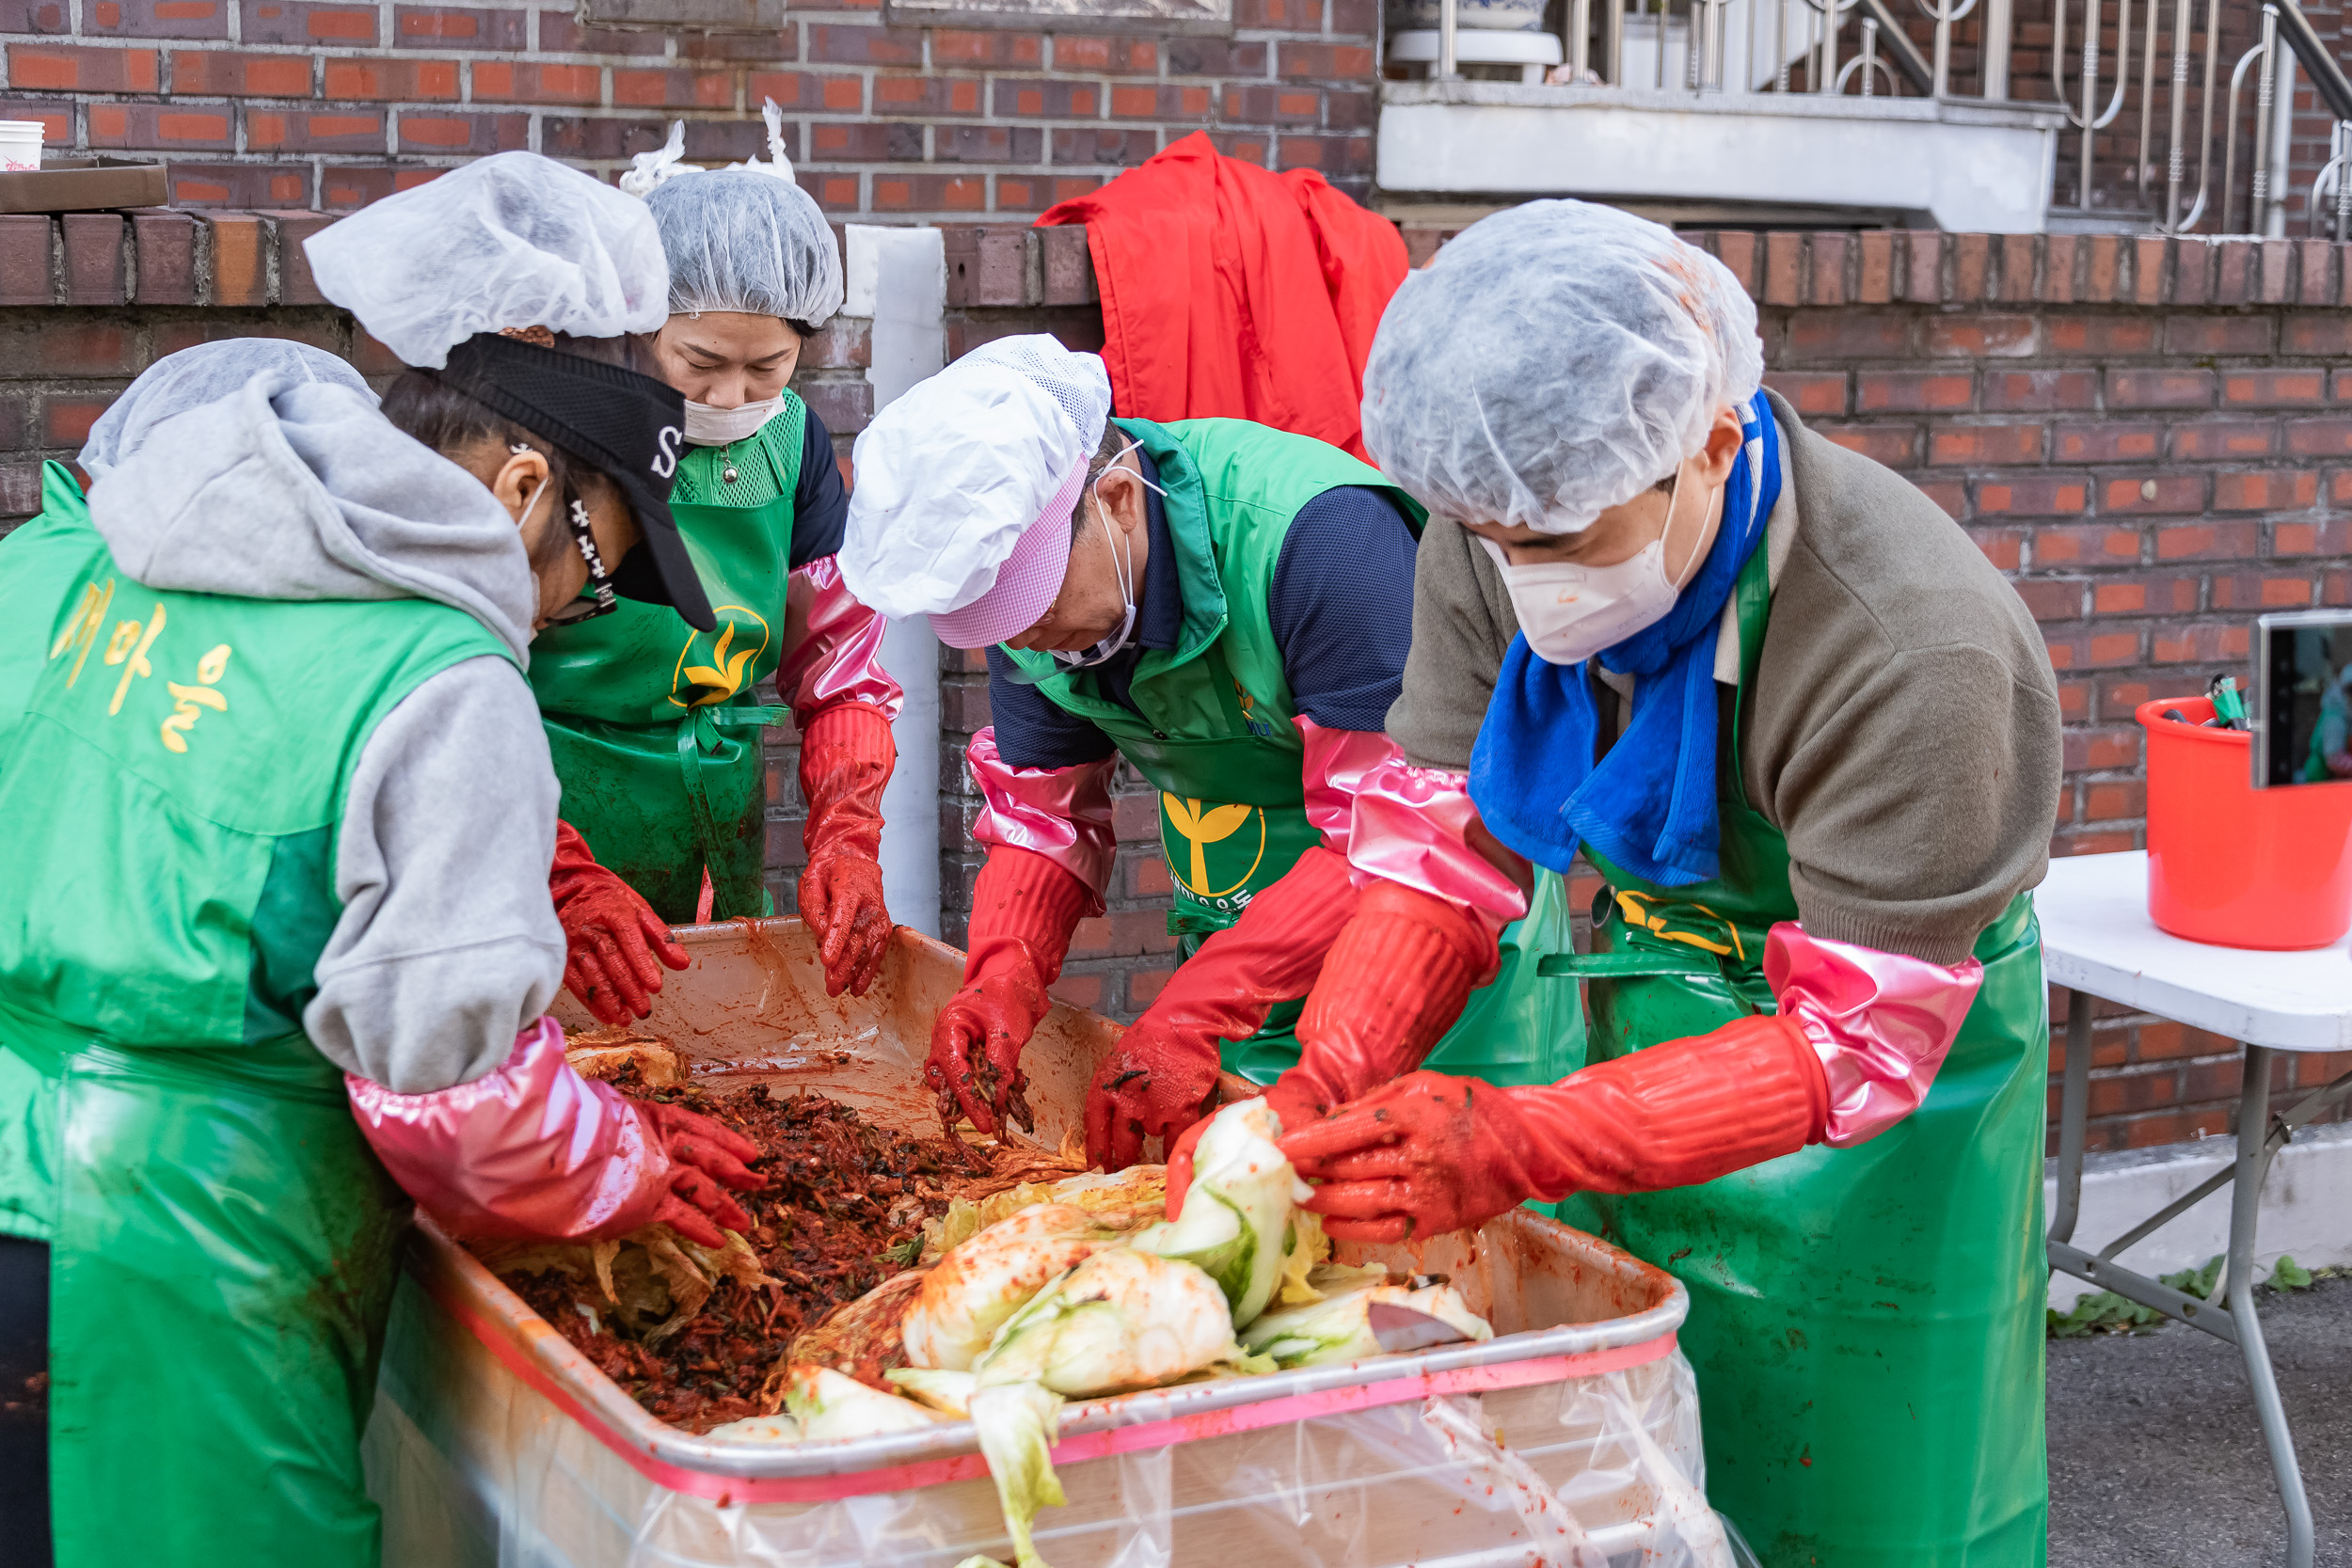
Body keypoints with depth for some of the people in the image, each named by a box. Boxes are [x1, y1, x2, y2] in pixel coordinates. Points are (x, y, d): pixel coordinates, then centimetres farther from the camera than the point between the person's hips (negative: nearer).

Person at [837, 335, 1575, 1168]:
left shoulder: (1323, 532, -31)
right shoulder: (1025, 568, -8)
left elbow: (1394, 832, -31)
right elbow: (1043, 815, 1)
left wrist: (1192, 1015, -35)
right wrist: (1002, 977, -20)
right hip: (1244, 955, 6)